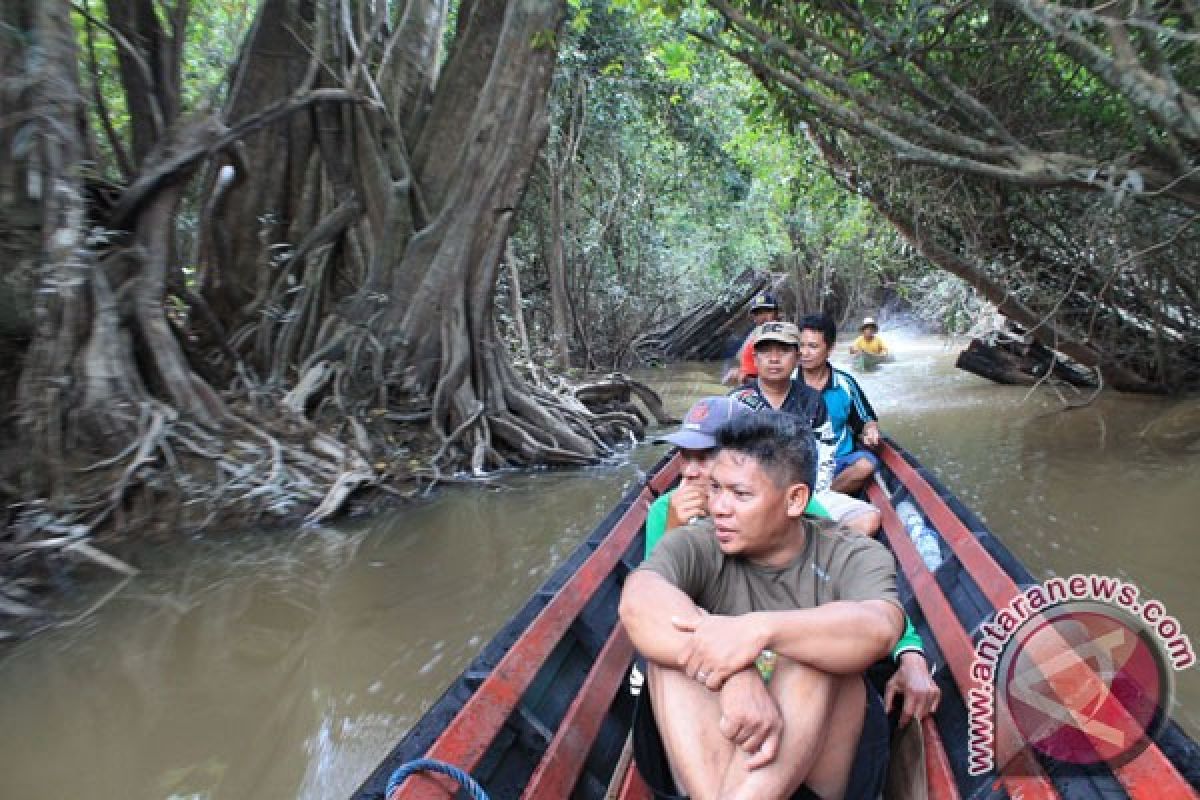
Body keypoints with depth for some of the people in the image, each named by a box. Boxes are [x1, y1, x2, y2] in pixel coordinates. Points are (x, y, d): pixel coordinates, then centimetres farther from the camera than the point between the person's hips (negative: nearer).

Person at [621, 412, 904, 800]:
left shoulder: (852, 557, -4)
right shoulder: (697, 546, -5)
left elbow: (879, 629, -28)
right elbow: (638, 601, -28)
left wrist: (761, 629, -43)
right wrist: (736, 677, -42)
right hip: (704, 754, 1)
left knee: (817, 647, -27)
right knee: (668, 639, -23)